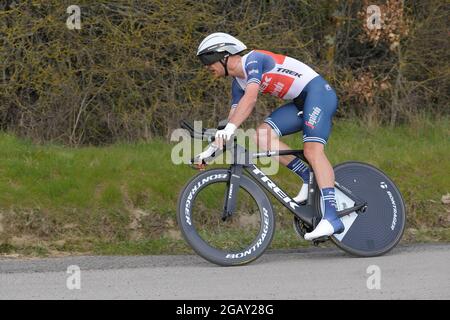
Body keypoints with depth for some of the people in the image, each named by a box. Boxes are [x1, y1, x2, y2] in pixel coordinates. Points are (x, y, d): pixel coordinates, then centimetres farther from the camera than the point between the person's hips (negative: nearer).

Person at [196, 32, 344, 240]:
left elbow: (250, 98, -30)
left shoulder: (253, 60, -15)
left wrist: (229, 129, -38)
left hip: (318, 91, -9)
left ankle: (331, 218, -34)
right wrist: (212, 149, 6)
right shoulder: (238, 83, 12)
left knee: (312, 150, -24)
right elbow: (233, 116, 13)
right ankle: (309, 178, -4)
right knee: (262, 136, -8)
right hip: (300, 103, 9)